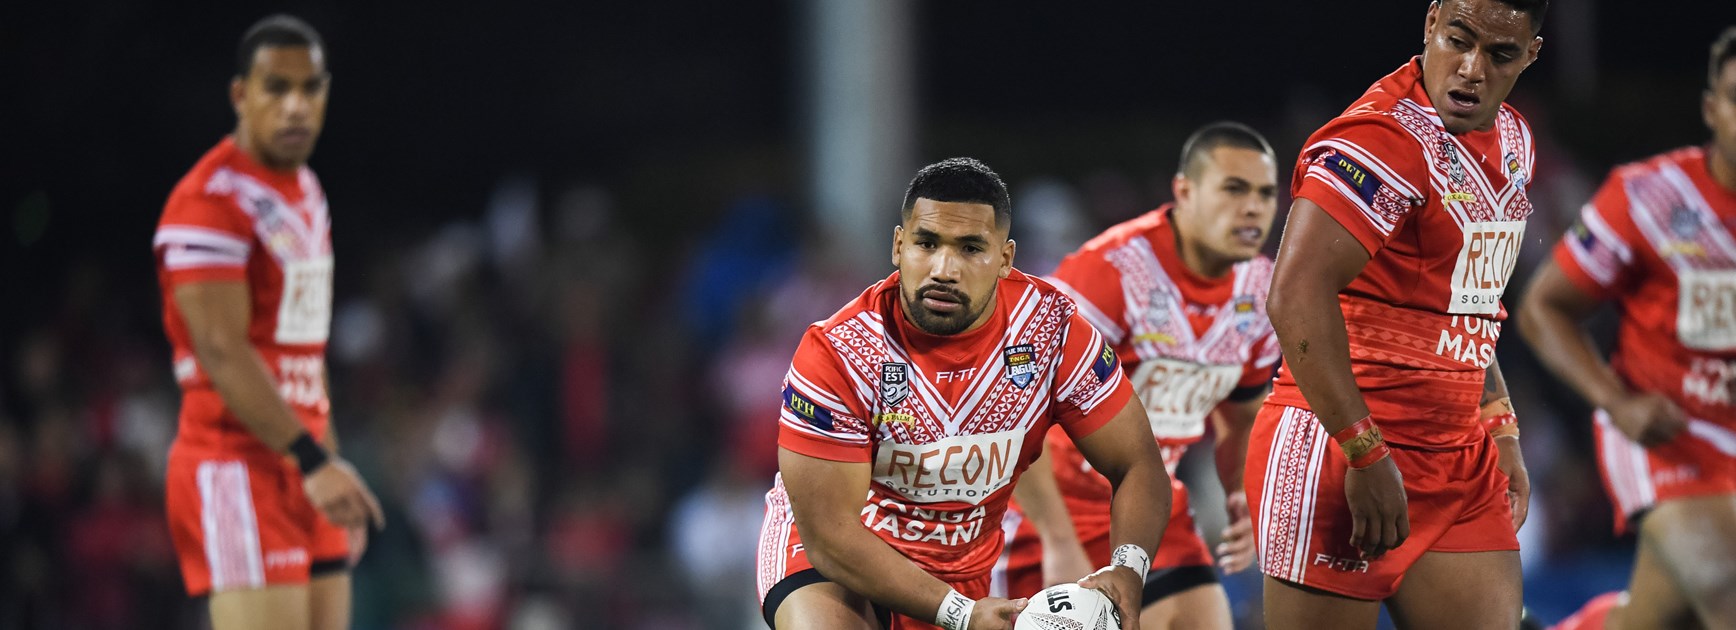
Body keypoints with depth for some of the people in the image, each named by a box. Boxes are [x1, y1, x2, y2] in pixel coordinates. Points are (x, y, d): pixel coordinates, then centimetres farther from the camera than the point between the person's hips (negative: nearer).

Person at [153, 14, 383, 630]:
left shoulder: (307, 192, 18)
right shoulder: (211, 200, -13)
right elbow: (223, 353, -20)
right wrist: (313, 461, -24)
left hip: (305, 467, 9)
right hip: (237, 471, -9)